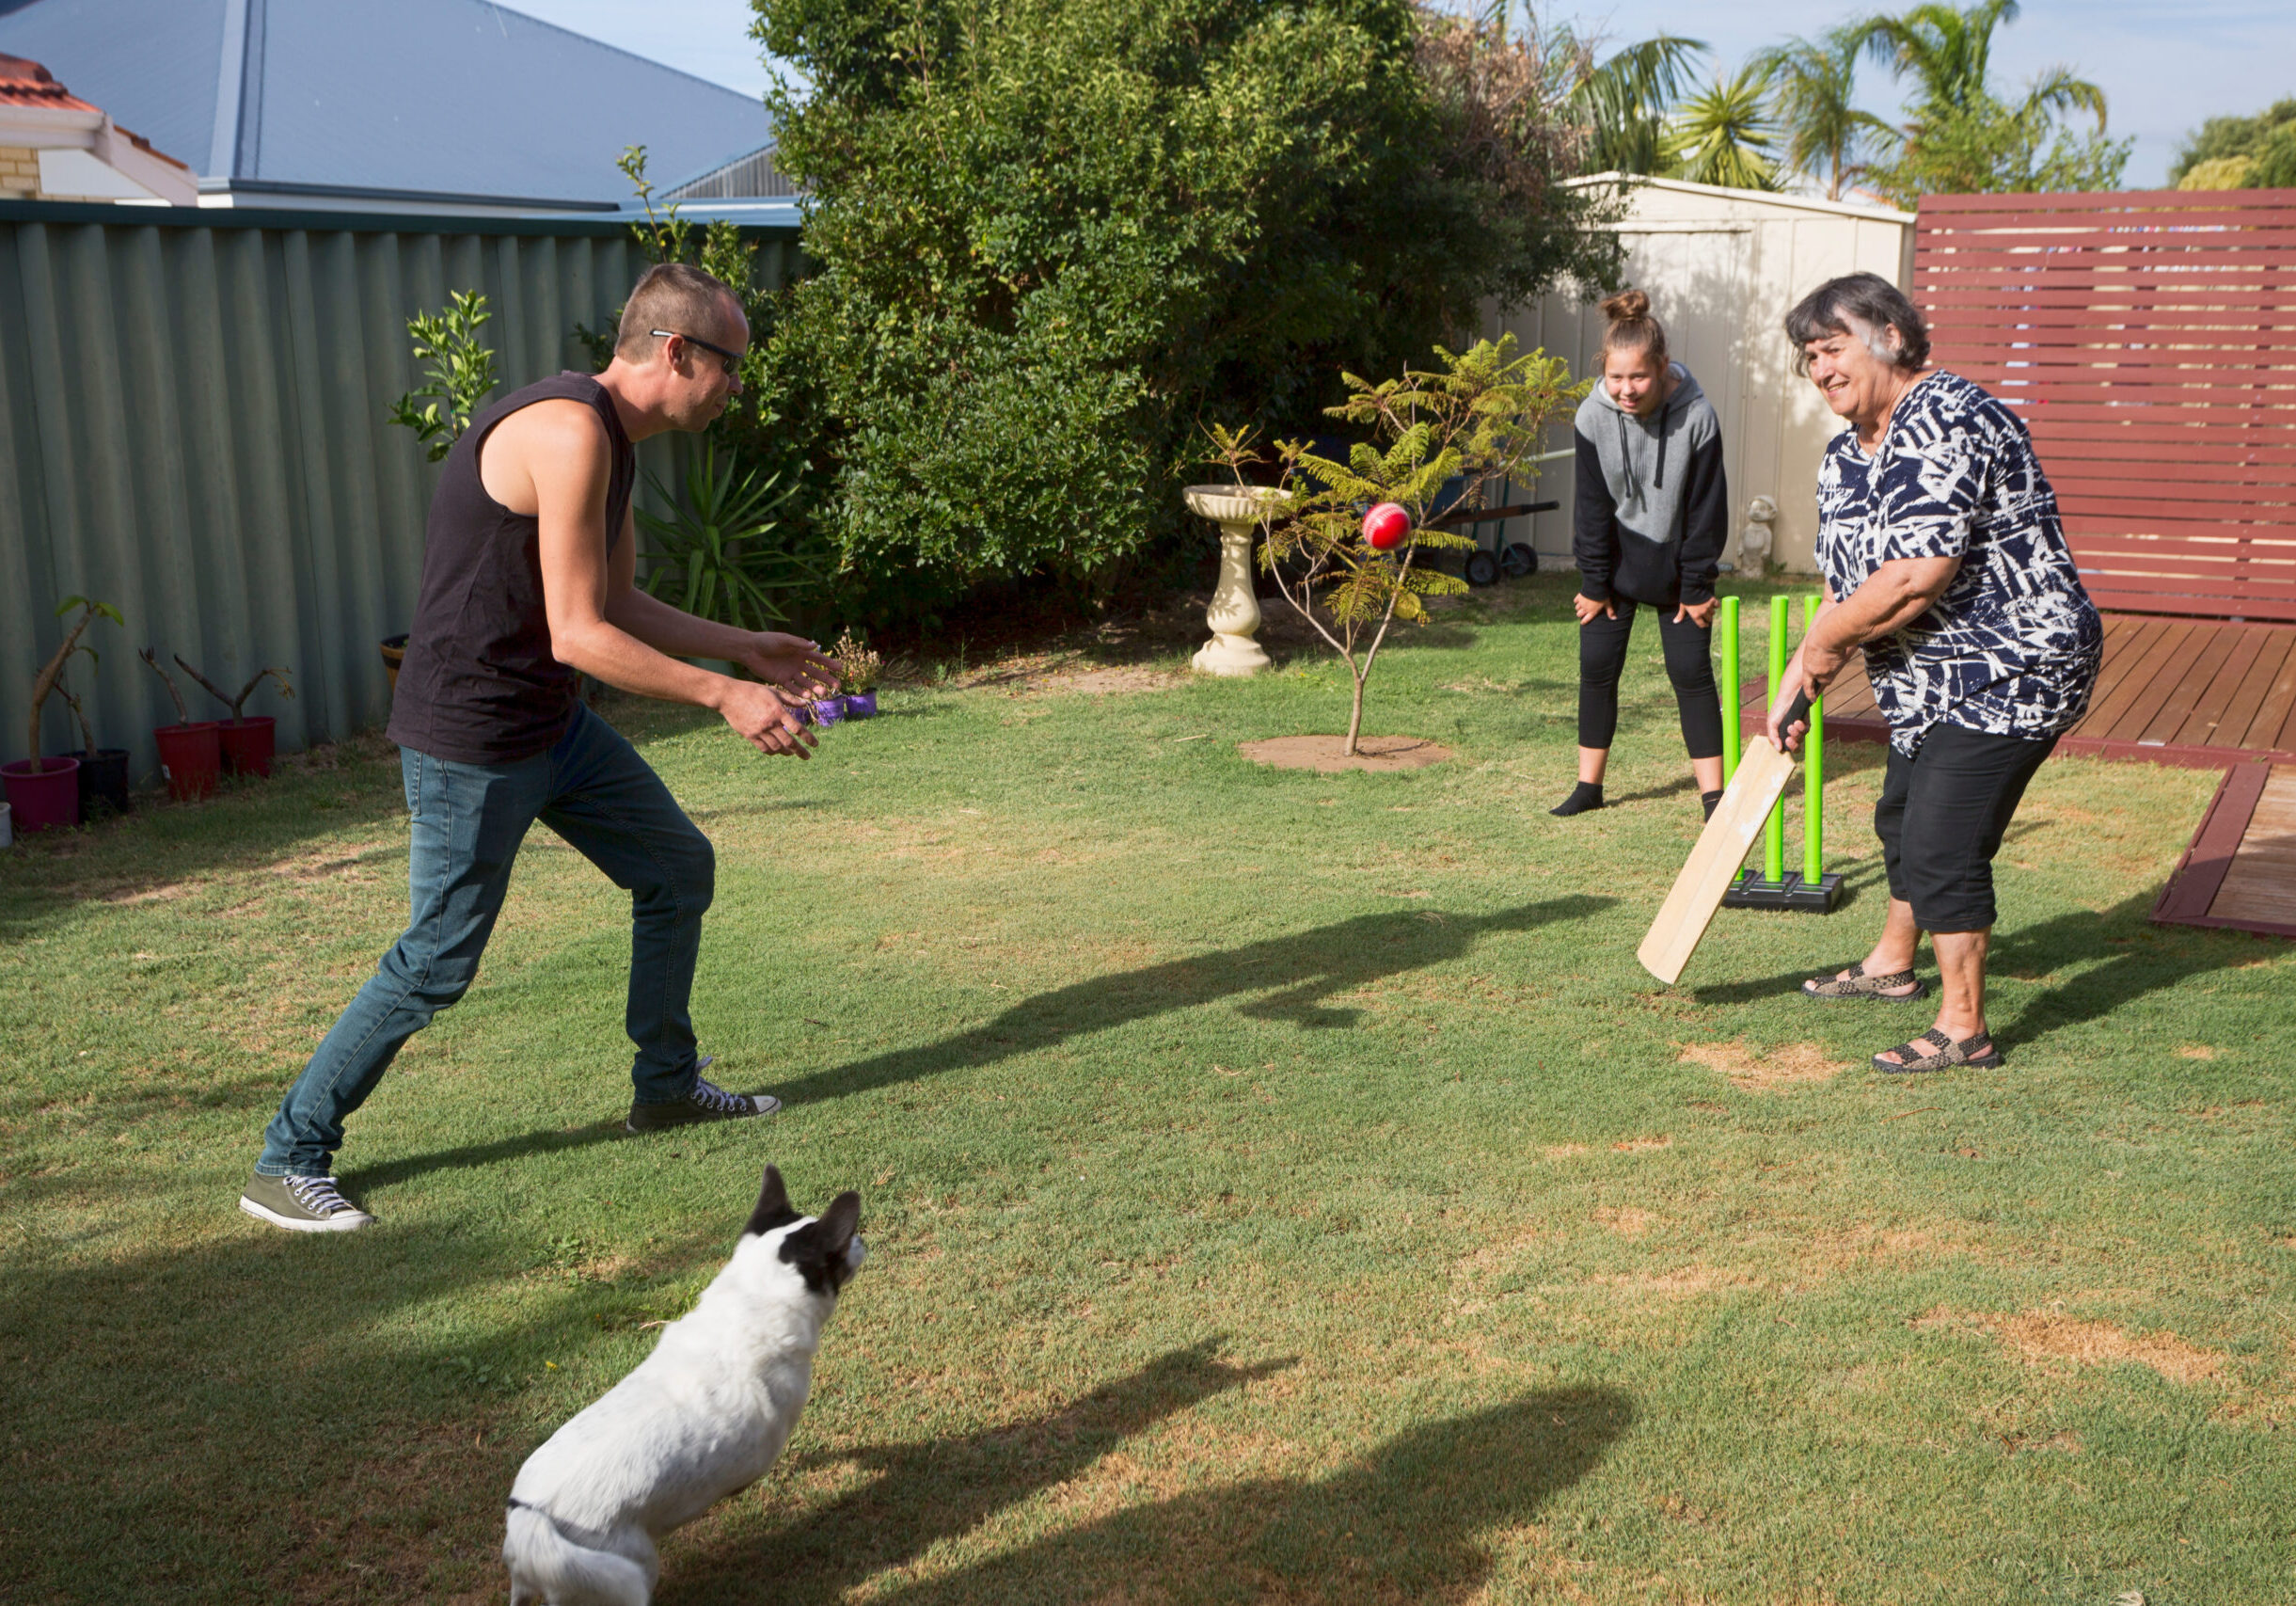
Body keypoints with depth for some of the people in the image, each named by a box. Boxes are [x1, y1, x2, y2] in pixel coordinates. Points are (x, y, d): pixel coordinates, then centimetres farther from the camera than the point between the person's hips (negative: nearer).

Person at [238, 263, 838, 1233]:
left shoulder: (610, 441, 9)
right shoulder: (569, 432, -23)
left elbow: (618, 606, 18)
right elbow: (579, 636, -25)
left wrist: (746, 647, 17)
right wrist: (724, 696, -20)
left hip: (553, 726, 10)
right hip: (470, 742, -10)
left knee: (679, 869, 15)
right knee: (438, 964, -3)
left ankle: (667, 1089, 31)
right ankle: (286, 1166, 12)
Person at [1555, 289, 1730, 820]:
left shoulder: (1696, 418, -21)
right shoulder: (1594, 416, -15)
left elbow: (1706, 512, -12)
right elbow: (1593, 507, -7)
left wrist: (1697, 587, -9)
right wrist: (1594, 583, -5)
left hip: (1675, 568, -2)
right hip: (1616, 563, 2)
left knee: (1691, 672, -2)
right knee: (1597, 667, 2)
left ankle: (1713, 793, 3)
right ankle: (1589, 786, 13)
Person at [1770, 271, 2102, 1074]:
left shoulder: (1945, 423, -24)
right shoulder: (1845, 454, 8)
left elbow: (1915, 578, -31)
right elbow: (1843, 578, 16)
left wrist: (1826, 641, -15)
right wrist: (1797, 684, 8)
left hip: (2007, 673, -11)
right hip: (1931, 683, 11)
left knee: (1944, 846, -12)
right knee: (1903, 819, 25)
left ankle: (1964, 1029, 0)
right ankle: (1892, 963, 47)